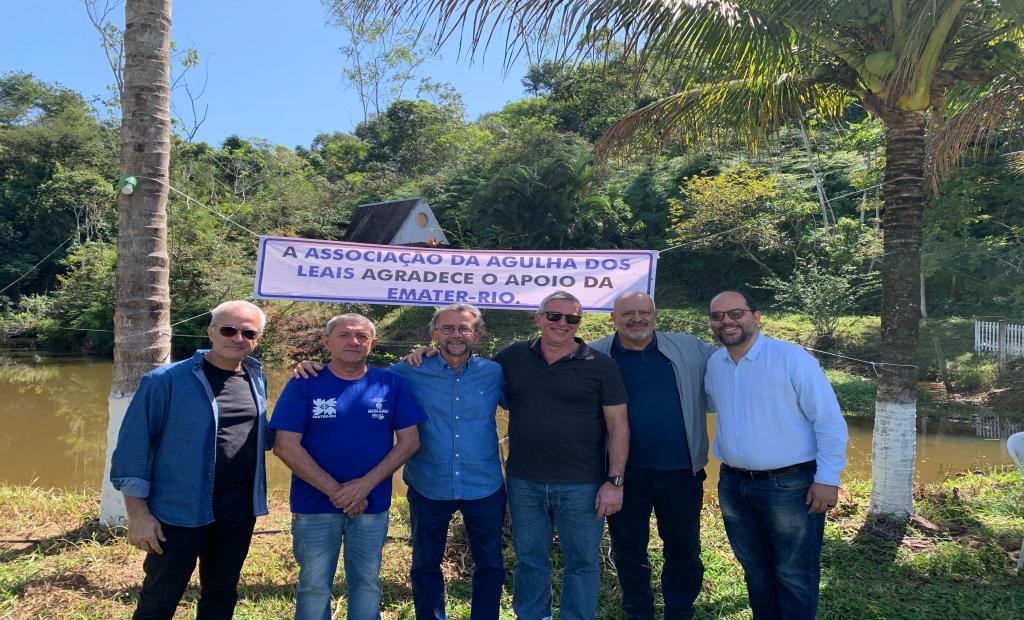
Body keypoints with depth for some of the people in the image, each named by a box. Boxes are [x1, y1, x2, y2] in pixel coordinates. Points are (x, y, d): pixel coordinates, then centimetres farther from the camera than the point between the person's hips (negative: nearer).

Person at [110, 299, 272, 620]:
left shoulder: (256, 379, 5)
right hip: (179, 510, -5)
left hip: (239, 508, 5)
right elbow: (133, 447, -11)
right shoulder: (166, 380, -12)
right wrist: (138, 513, -14)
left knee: (222, 593, 19)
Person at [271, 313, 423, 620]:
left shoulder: (391, 384, -1)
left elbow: (409, 440, -2)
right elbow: (286, 446, -11)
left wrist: (366, 484, -14)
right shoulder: (304, 384, -6)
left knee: (367, 584, 14)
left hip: (373, 505, 1)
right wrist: (335, 490, -15)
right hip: (315, 505, -1)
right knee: (314, 587, 12)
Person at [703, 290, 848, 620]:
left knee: (794, 576, 7)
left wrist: (828, 479, -15)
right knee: (755, 569, 21)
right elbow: (705, 403, 27)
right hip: (732, 486, 6)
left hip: (790, 486, -6)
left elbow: (830, 421, -13)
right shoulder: (713, 364, 5)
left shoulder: (792, 358, -13)